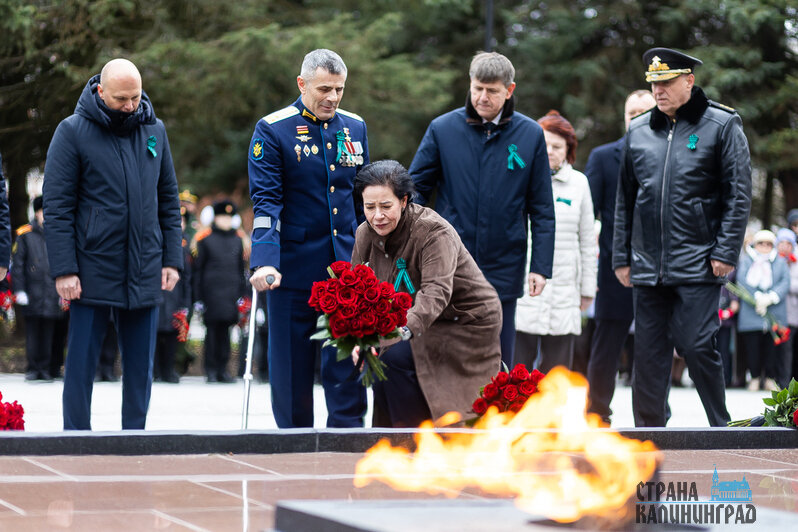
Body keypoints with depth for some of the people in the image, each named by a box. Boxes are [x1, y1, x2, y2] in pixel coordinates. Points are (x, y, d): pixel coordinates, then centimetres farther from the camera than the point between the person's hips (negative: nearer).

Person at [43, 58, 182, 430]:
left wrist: (172, 259, 6)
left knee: (140, 366, 7)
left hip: (144, 274, 4)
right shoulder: (72, 131, -4)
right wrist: (64, 269, -12)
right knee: (81, 364, 2)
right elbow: (56, 206, -6)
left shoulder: (154, 130, 9)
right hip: (92, 273, -4)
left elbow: (169, 200, 14)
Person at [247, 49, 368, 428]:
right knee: (291, 367, 5)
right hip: (293, 267, -3)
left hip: (346, 266, 3)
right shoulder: (272, 130, -4)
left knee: (348, 361, -3)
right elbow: (265, 201, -11)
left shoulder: (354, 127, 11)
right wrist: (265, 261, -23)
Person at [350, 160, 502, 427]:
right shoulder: (366, 234, -5)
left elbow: (436, 291, -40)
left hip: (467, 323, -7)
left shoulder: (435, 232, -26)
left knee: (395, 358, -24)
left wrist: (404, 328, -57)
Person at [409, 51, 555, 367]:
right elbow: (416, 189, 5)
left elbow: (542, 209, 5)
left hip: (503, 271, 0)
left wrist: (540, 266, 0)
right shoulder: (442, 129, 1)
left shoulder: (530, 135, 2)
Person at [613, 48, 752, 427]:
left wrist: (725, 252, -9)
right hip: (647, 267, 4)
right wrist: (621, 257, 13)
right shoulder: (638, 131, 12)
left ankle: (722, 429, 7)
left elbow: (738, 195, -3)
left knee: (697, 346, -8)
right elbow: (625, 200, 17)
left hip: (698, 267, -4)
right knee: (648, 353, 6)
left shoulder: (722, 125, 0)